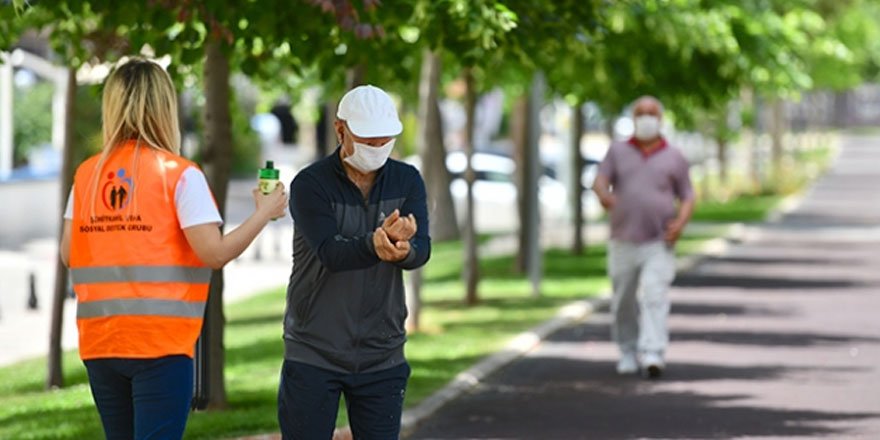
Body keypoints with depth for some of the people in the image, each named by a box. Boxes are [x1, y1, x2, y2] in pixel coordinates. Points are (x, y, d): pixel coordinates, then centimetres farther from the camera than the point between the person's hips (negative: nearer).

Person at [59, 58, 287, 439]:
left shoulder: (87, 174, 7)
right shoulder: (178, 174, -6)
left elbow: (68, 253, 7)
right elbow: (214, 252, -12)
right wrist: (264, 213, 2)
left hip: (99, 342, 5)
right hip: (159, 344, -5)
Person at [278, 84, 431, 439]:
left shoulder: (407, 181, 3)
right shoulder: (310, 184, -8)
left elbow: (421, 250, -11)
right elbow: (330, 253, -23)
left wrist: (402, 251, -36)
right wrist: (376, 245, -43)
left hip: (382, 356, 3)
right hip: (313, 353, -3)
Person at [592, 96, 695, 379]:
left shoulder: (674, 158, 8)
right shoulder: (618, 151, 10)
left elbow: (687, 198, 9)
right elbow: (600, 180, -5)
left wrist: (680, 222, -12)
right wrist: (604, 195, -29)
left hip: (659, 243, -2)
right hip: (623, 242, 2)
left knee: (655, 296, -17)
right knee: (624, 302, 8)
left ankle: (653, 355, -26)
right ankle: (628, 353, 26)